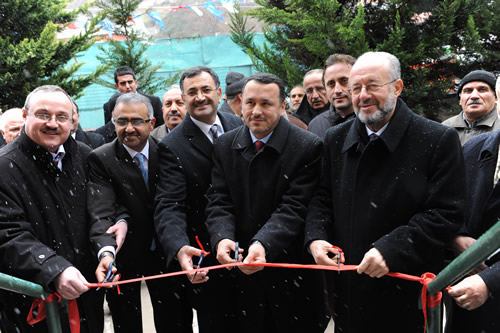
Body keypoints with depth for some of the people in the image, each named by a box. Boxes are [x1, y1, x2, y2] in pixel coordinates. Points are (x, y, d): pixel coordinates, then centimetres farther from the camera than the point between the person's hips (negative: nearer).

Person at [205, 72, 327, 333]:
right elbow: (219, 202, -3)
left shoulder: (308, 147, -12)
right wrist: (222, 238, -23)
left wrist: (264, 244, -34)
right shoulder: (224, 146, 2)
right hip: (243, 273, 3)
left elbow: (294, 207, -18)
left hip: (292, 275, -3)